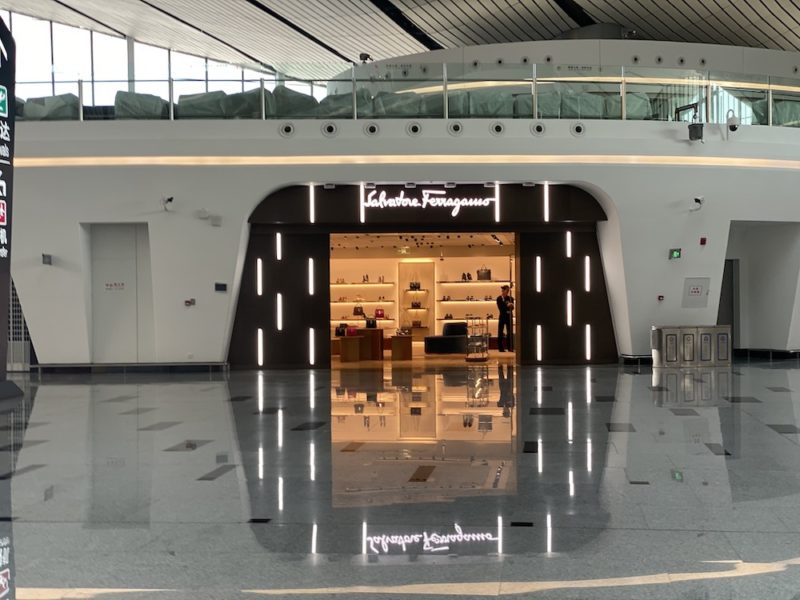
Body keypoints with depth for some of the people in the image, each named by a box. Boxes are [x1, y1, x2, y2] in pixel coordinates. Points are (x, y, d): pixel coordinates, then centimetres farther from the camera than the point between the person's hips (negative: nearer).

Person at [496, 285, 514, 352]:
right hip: (502, 317, -2)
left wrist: (511, 305, -26)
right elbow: (500, 308, -12)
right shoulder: (499, 298, -3)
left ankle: (510, 348, 6)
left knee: (510, 333, 1)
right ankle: (500, 348, 7)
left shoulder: (510, 298, 4)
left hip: (509, 317, 2)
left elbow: (512, 308, -3)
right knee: (500, 333, 0)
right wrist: (507, 306, -25)